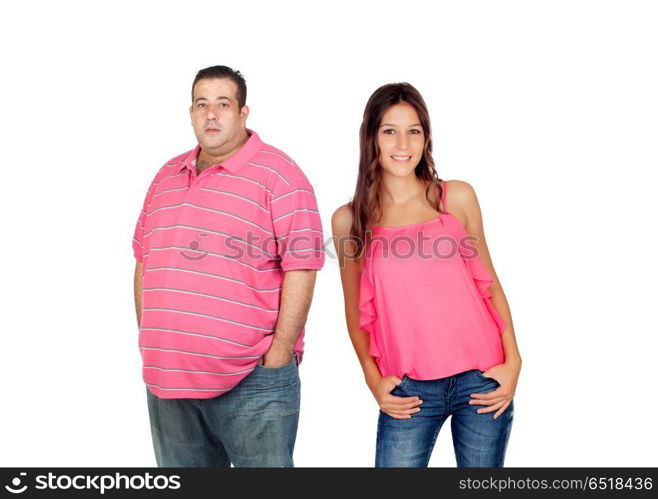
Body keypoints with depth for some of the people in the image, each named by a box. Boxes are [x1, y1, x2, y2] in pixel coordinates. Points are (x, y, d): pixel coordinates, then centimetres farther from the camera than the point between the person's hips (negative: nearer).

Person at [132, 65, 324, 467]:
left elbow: (301, 268, -12)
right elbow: (144, 260, 18)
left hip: (251, 380, -6)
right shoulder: (167, 177, 14)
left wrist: (278, 356, -14)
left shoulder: (277, 173, -6)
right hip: (167, 381, 6)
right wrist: (149, 342, 11)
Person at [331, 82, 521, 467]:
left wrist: (512, 361, -1)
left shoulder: (458, 197, 2)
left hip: (482, 380, 1)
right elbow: (356, 310, 9)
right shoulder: (349, 220, 1)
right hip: (409, 391, 0)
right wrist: (373, 378, 0)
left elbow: (489, 282, 7)